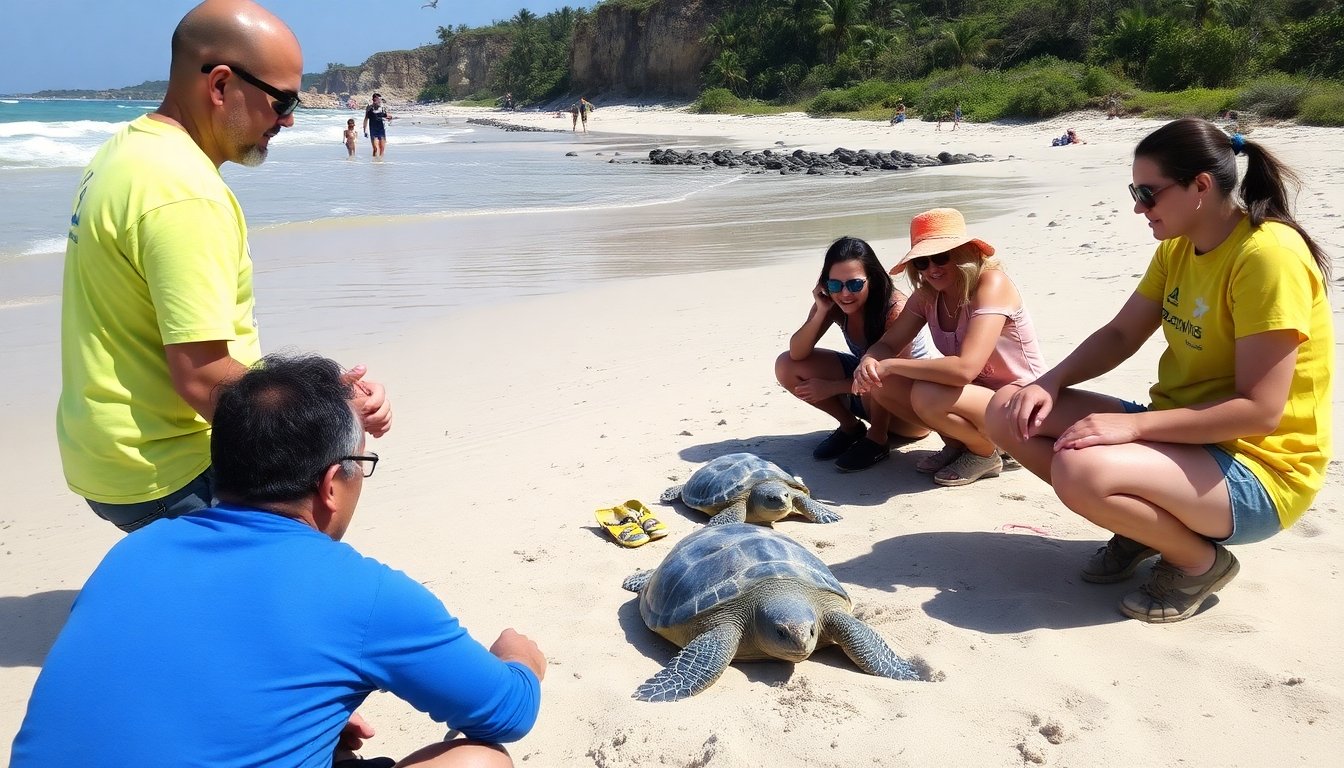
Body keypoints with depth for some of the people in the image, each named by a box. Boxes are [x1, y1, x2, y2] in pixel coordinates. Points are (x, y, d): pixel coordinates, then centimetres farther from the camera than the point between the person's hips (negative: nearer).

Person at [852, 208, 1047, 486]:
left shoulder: (992, 284, -25)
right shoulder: (927, 295, -2)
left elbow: (965, 368, -36)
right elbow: (887, 344, -1)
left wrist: (891, 365, -29)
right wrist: (869, 361, -26)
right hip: (975, 393, 7)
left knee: (927, 397, -33)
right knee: (880, 383, -9)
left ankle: (986, 453, -4)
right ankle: (956, 444, 9)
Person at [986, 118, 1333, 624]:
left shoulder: (1268, 254, -20)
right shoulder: (1178, 247, 6)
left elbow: (1260, 410, -25)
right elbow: (1120, 335, 9)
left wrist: (1133, 424, -27)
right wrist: (1050, 383, -9)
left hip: (1257, 471, -8)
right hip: (1179, 434, 8)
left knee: (1078, 469, -35)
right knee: (1009, 412, -4)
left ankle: (1200, 560, -5)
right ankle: (1145, 525, 8)